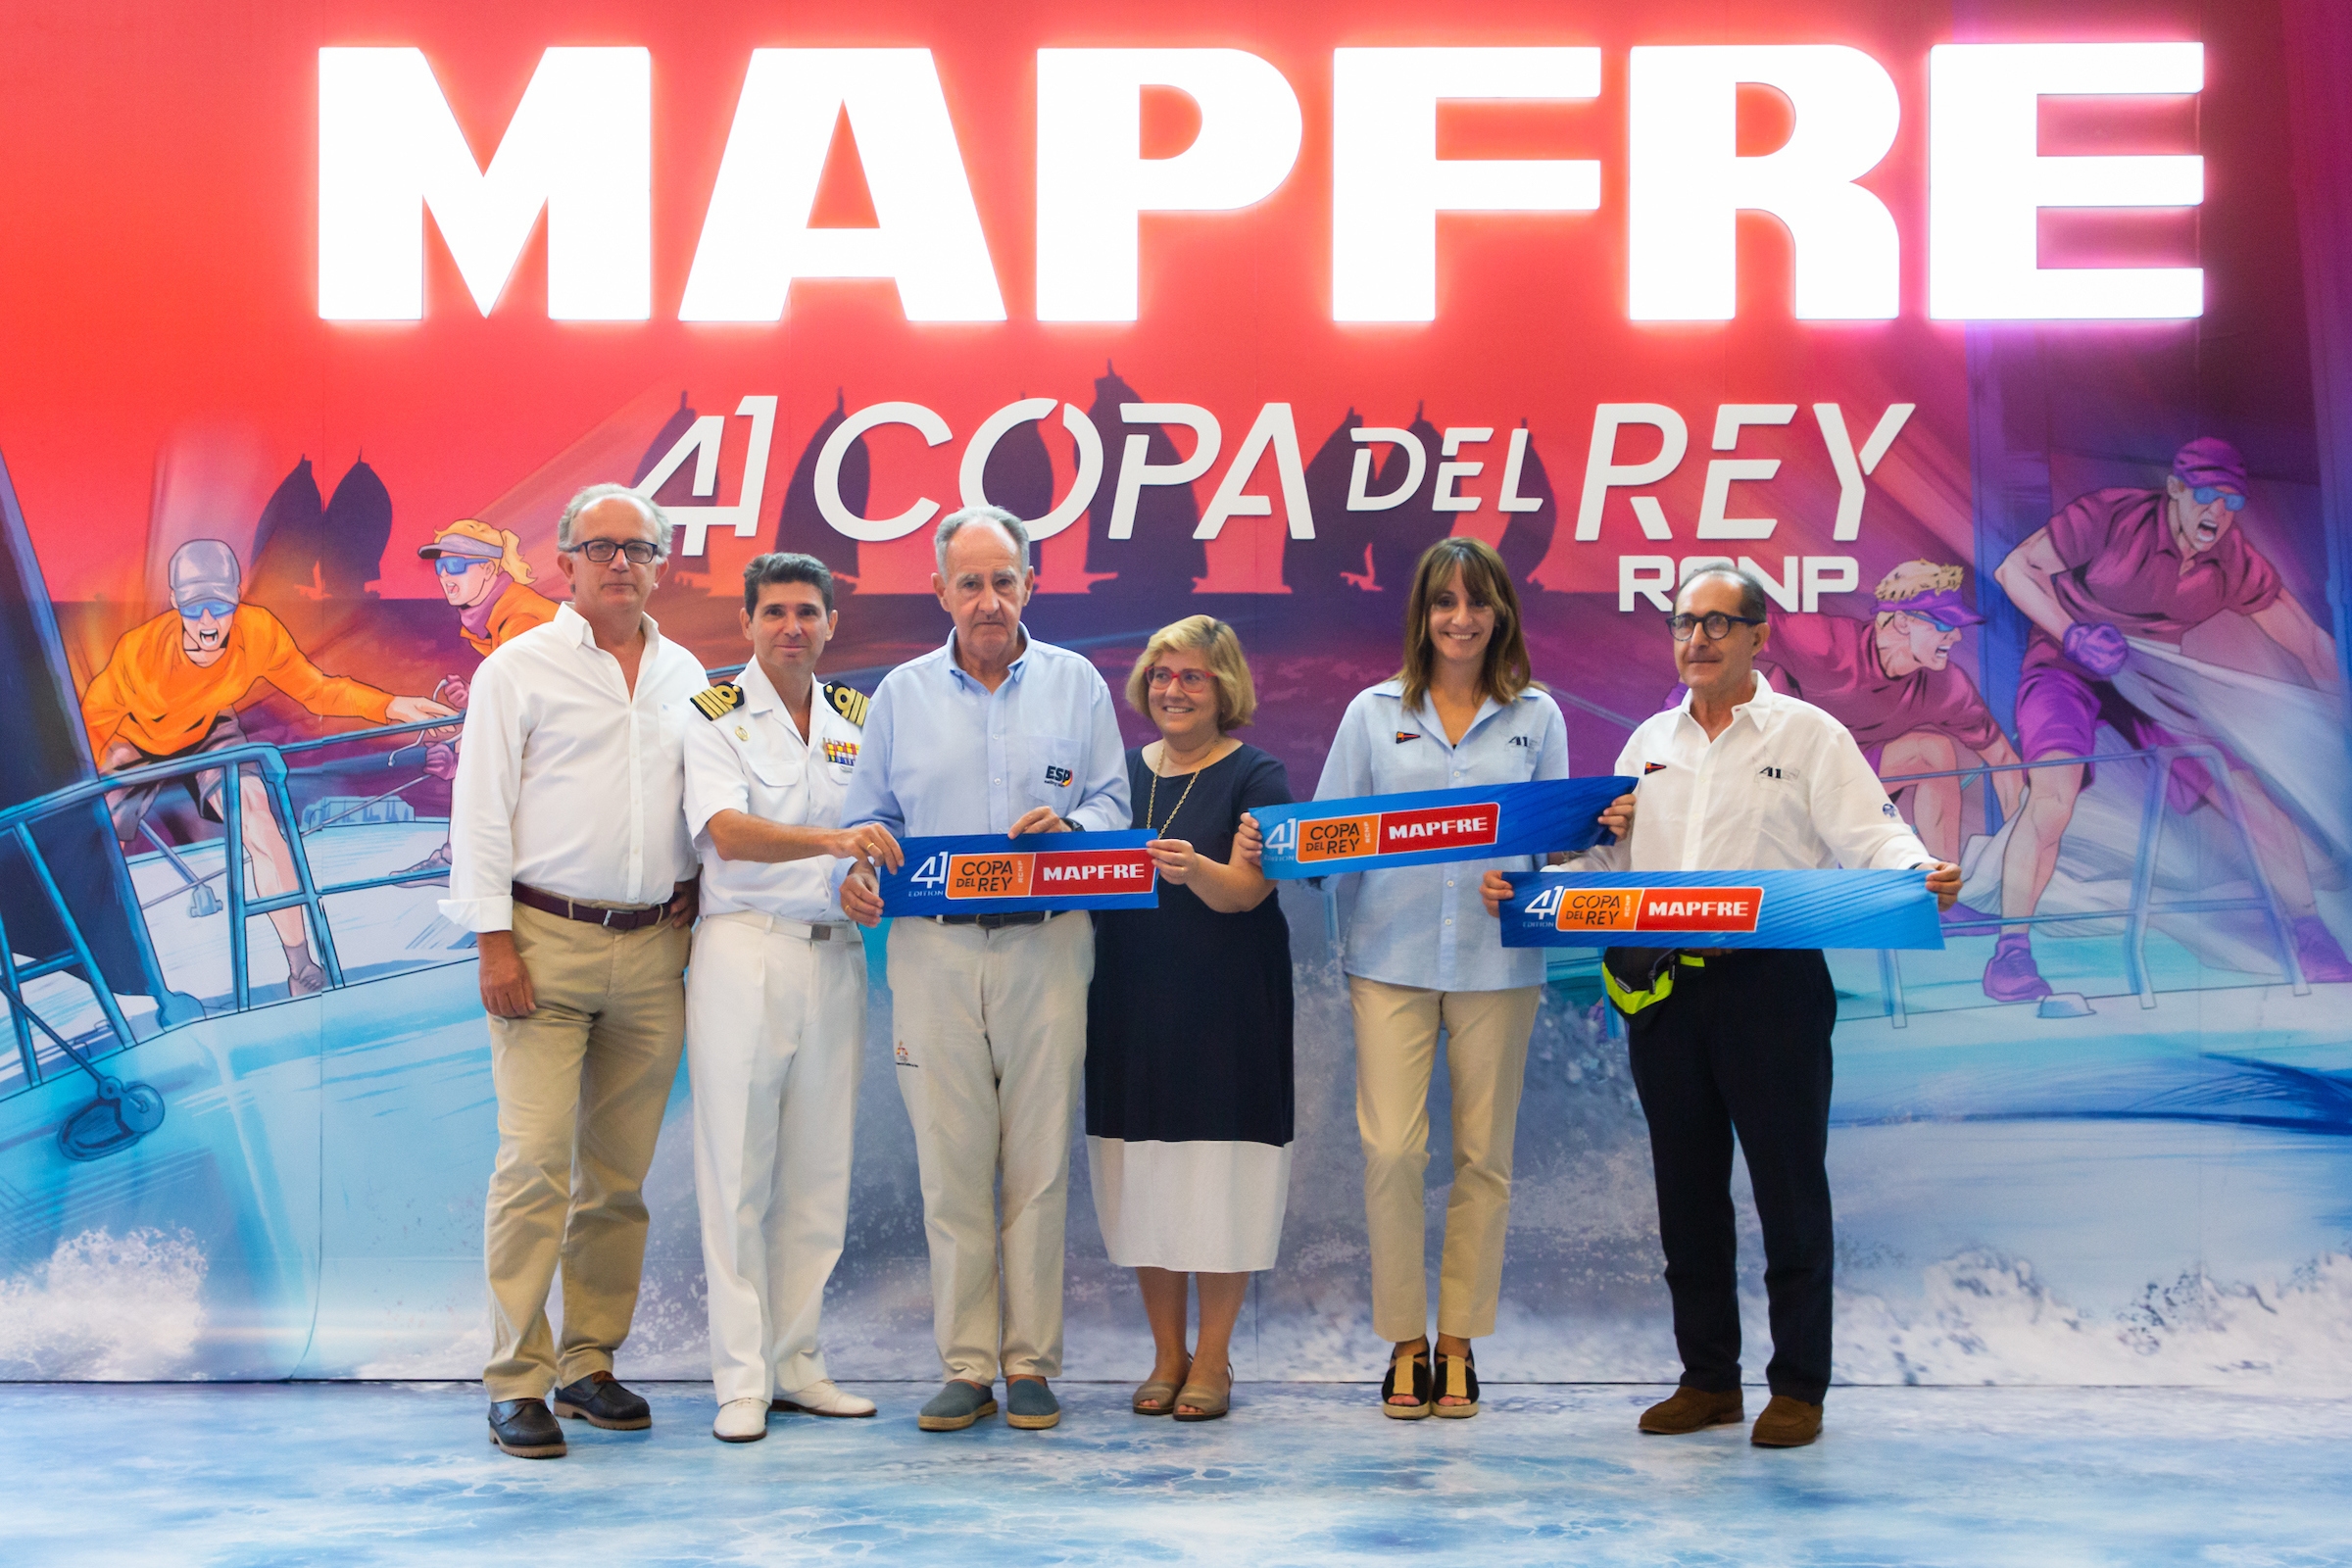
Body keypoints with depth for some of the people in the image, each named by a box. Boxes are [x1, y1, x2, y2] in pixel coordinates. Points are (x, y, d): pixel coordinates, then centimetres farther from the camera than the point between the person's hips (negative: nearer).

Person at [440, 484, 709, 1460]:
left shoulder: (686, 676, 14)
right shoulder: (520, 668, 1)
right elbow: (481, 810, -2)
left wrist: (692, 909, 10)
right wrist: (495, 941, -9)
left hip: (653, 947, 4)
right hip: (548, 942, -4)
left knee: (619, 1172, 7)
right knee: (536, 1161, -10)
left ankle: (590, 1362, 17)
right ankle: (517, 1382, -4)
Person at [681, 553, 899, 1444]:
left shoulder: (857, 719, 14)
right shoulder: (716, 716, -1)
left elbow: (884, 832, 17)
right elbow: (728, 831, -15)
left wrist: (864, 881, -6)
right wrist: (833, 842, -30)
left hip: (834, 957, 5)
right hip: (744, 947, -4)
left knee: (819, 1171, 6)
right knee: (737, 1172, -4)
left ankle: (796, 1361, 15)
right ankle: (741, 1378, 1)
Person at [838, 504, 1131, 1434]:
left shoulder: (1075, 683, 11)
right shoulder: (901, 694, 13)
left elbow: (1113, 804, 7)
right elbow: (867, 820, 13)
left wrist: (1065, 824, -14)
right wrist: (867, 866, -8)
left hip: (1046, 946, -1)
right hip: (934, 949, 1)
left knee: (1039, 1161, -1)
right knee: (951, 1163, -1)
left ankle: (1031, 1364, 7)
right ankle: (967, 1366, 6)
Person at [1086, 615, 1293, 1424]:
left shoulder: (1256, 775, -3)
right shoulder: (1123, 772, 11)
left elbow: (1247, 889, -15)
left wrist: (1193, 870, -35)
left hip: (1225, 1007, -4)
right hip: (1132, 1000, 4)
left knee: (1218, 1176, -2)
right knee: (1144, 1177, 6)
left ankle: (1211, 1360, 8)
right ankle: (1166, 1356, 17)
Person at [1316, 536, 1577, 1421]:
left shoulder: (1536, 716, 10)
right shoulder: (1374, 712, 9)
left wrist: (1527, 877, -13)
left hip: (1497, 958, 1)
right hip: (1392, 954, -1)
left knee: (1483, 1154, 4)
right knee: (1391, 1149, -7)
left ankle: (1459, 1344, 15)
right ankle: (1405, 1343, 6)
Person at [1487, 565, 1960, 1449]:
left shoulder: (1808, 735, 2)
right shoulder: (1651, 743, 17)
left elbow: (1870, 837, -8)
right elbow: (1606, 858, 20)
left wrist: (1922, 875, -28)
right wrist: (1524, 885, 5)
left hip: (1771, 984, -5)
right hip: (1663, 988, 5)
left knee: (1790, 1188, 0)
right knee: (1687, 1189, 10)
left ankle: (1798, 1387, 9)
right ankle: (1708, 1380, 21)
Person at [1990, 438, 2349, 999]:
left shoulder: (2236, 565, -8)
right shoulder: (2112, 517, -20)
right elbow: (2015, 569, -16)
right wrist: (2073, 633, -28)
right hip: (2066, 670, -5)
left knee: (2252, 794, -2)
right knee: (2053, 795, -30)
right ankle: (2012, 950, -18)